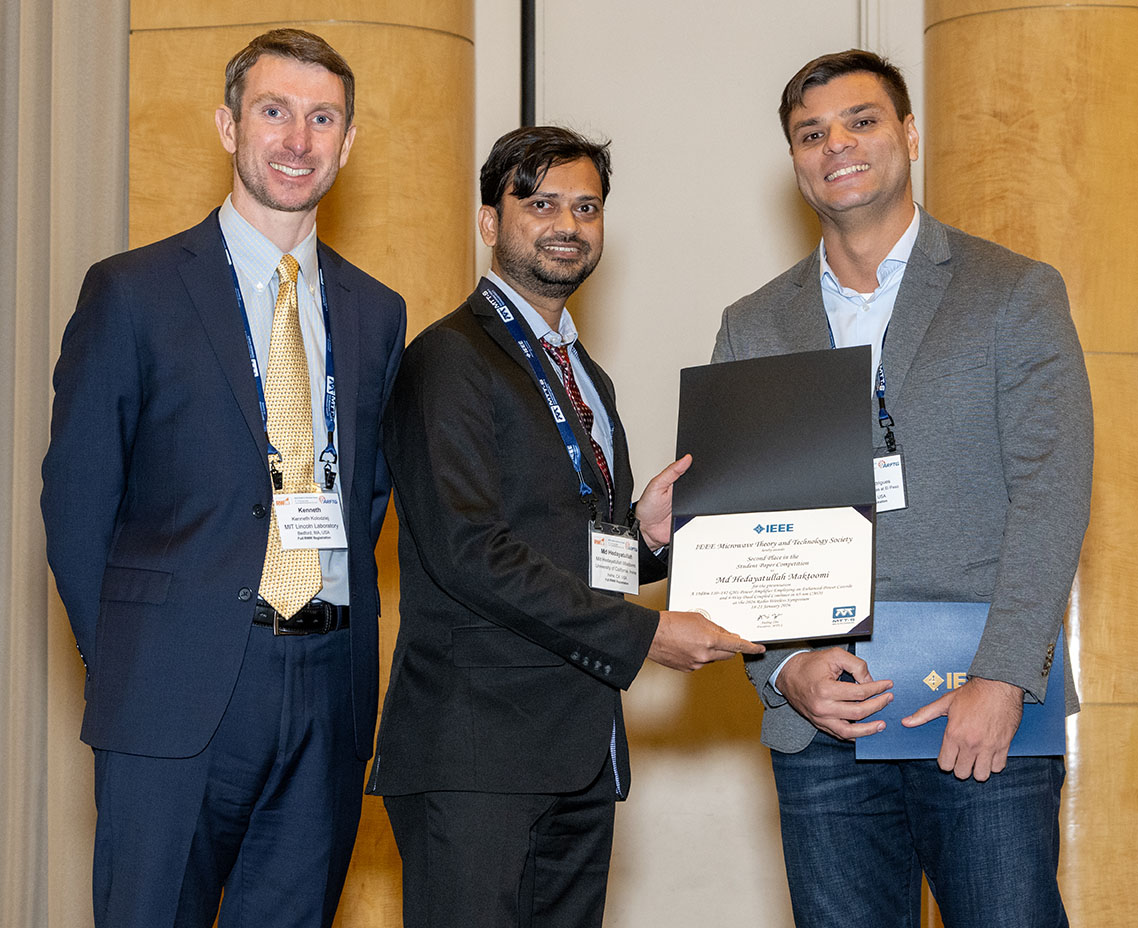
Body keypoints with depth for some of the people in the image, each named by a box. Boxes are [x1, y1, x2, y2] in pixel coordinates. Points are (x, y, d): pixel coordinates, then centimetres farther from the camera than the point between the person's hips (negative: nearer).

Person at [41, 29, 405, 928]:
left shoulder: (376, 312, 13)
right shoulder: (132, 291, 0)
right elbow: (75, 499, 0)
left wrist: (340, 636, 7)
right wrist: (127, 658, -2)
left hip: (329, 690, 4)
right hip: (179, 688, -4)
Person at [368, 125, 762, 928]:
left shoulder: (588, 378, 22)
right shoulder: (450, 358, -6)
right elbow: (467, 553, -16)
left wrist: (643, 533, 3)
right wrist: (643, 635, -16)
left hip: (582, 754, 8)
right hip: (477, 749, -8)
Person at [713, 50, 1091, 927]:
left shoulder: (1018, 294, 5)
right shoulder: (753, 328, 14)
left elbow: (1052, 493, -4)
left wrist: (1003, 679, -15)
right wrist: (785, 666, -7)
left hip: (989, 721, -2)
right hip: (820, 724, 3)